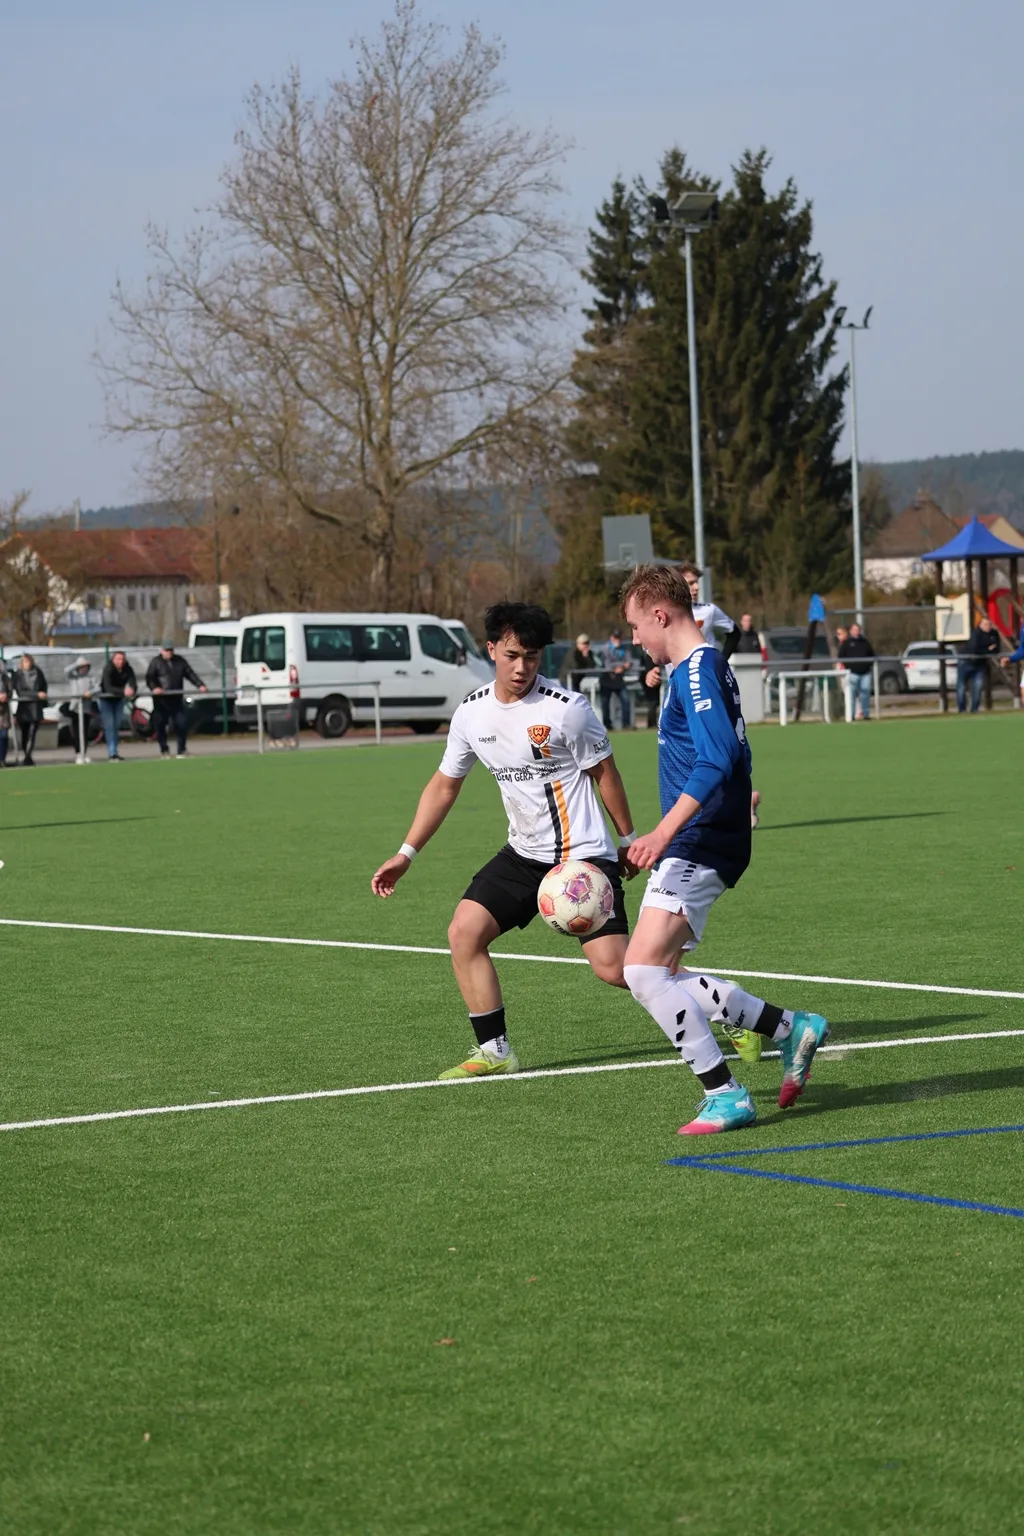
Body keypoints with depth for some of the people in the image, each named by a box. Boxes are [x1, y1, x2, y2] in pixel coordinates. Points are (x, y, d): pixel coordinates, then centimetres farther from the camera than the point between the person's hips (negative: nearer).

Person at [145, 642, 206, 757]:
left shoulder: (180, 661, 13)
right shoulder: (156, 662, 2)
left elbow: (190, 674, 13)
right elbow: (149, 677, -6)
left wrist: (200, 685, 0)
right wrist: (154, 688, -26)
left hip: (176, 699, 3)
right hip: (161, 700, -3)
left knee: (181, 724, -2)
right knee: (161, 725, 0)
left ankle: (182, 750, 8)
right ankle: (164, 751, 10)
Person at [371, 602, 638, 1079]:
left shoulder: (566, 709, -15)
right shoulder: (472, 713, 1)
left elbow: (604, 772, -3)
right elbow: (444, 785, 13)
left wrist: (628, 840, 4)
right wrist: (406, 853, 10)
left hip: (584, 856, -6)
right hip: (523, 855, 6)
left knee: (612, 967, -15)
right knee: (463, 932, -8)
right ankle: (494, 1052, 4)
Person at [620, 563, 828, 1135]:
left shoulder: (696, 670, -15)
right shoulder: (708, 665, 17)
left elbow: (717, 760, -27)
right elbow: (732, 755, 28)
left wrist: (664, 831, -34)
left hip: (699, 845, -11)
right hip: (701, 845, 11)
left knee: (644, 970, -14)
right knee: (661, 974, 11)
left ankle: (726, 1096, -10)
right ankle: (791, 1028, 15)